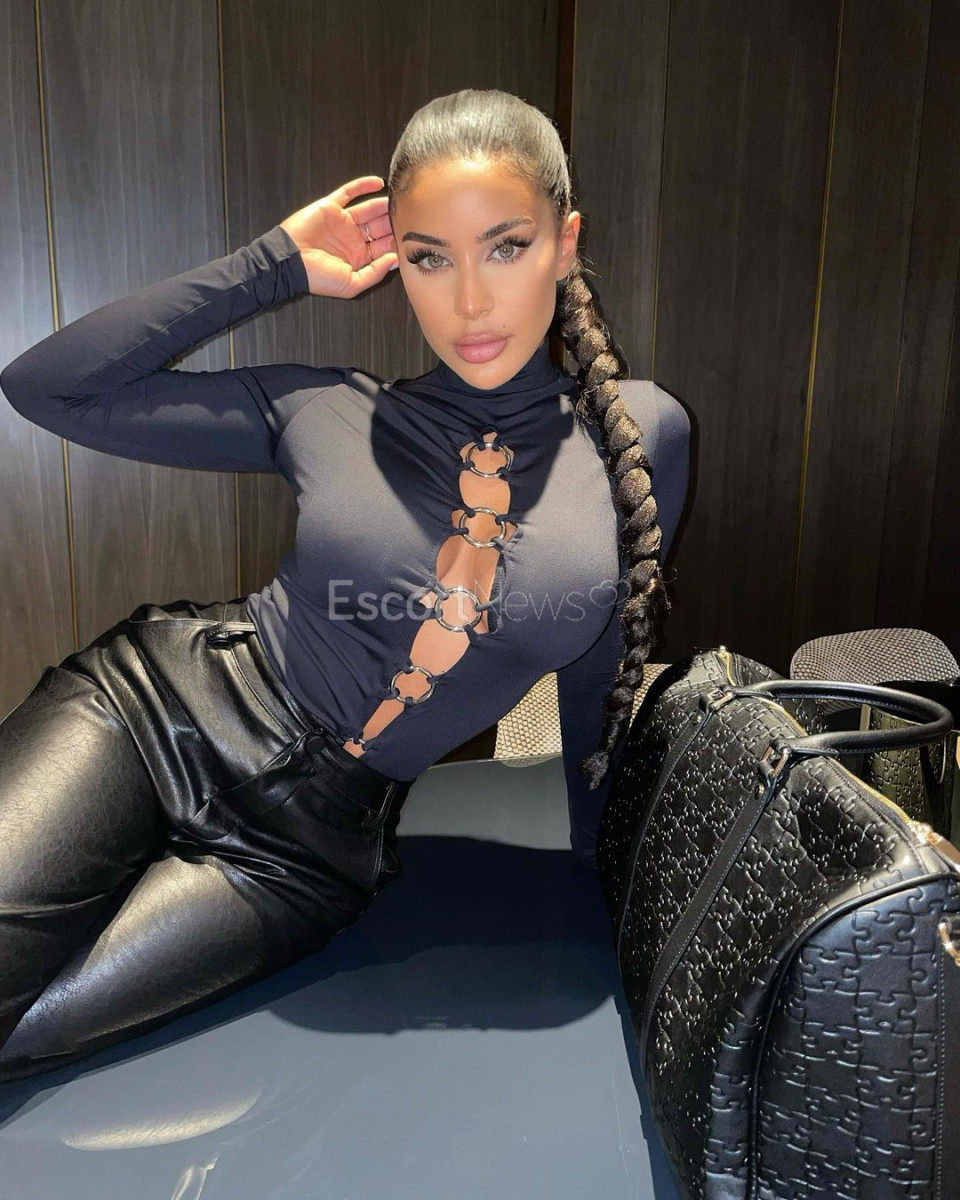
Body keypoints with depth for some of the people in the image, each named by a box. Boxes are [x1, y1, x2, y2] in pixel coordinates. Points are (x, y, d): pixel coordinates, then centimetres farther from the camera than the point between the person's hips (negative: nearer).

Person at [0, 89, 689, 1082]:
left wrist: (598, 878, 17)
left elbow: (599, 674, 8)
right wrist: (276, 263, -5)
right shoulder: (325, 413, -4)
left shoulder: (641, 434, -3)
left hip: (306, 846, 0)